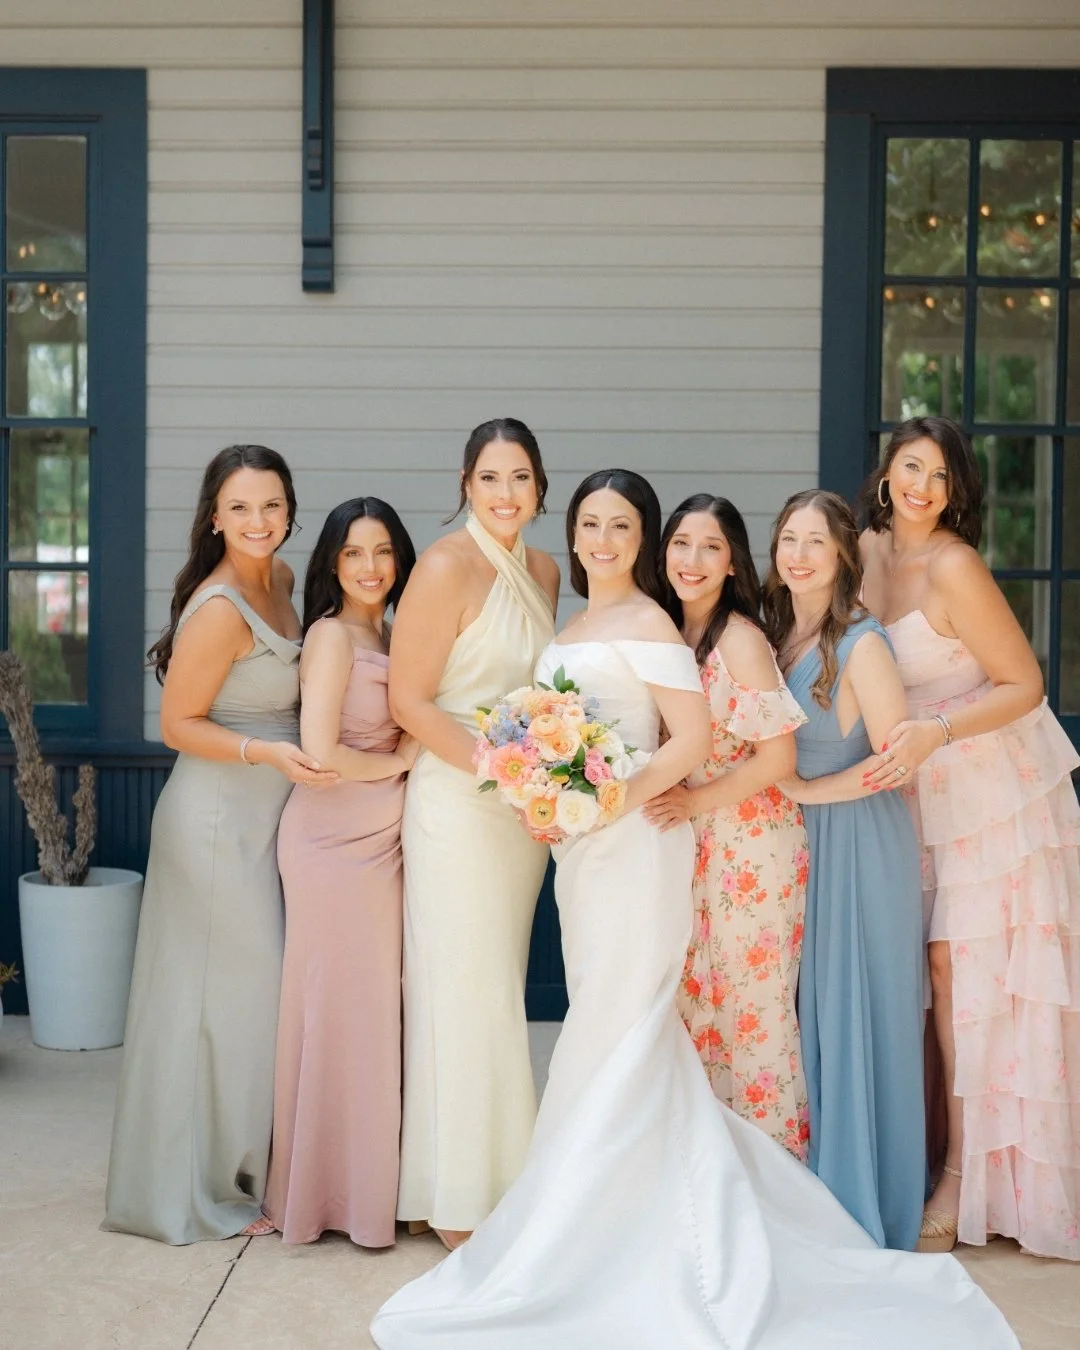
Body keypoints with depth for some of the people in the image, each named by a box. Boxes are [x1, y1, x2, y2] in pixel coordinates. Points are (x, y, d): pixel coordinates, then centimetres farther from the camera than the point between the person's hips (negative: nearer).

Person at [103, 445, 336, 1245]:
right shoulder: (219, 609, -21)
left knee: (250, 993, 17)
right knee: (230, 997, 1)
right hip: (219, 820, -9)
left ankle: (235, 1172, 31)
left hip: (263, 819, 9)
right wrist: (267, 751, -27)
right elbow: (178, 725, -16)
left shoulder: (281, 581, 5)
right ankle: (207, 1192, 16)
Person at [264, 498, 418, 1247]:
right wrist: (402, 760, -7)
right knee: (342, 1003, 0)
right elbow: (322, 753, -19)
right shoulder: (333, 634, -12)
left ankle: (369, 1176, 24)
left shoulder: (387, 635, 13)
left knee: (377, 1003, 12)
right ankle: (335, 1189, 14)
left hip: (383, 836, 8)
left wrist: (410, 753, -3)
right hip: (337, 839, -8)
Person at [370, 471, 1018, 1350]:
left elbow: (693, 739, -16)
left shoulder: (647, 624, -10)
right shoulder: (576, 627, 16)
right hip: (582, 849, 9)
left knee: (616, 1035, -3)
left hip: (633, 844, -9)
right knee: (615, 1031, 12)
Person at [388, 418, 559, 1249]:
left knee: (501, 988, 14)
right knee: (467, 990, -1)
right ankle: (461, 1200, 11)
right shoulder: (447, 568, -13)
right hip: (456, 800, -7)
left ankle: (501, 1177, 26)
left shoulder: (544, 571, 9)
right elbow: (409, 699, -14)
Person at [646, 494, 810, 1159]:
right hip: (691, 846, 7)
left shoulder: (741, 638, -14)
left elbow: (778, 759, -18)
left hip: (752, 846, -7)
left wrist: (694, 802, -15)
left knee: (752, 1004, 3)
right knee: (694, 1001, 12)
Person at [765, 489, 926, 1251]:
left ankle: (868, 1205, 16)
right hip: (800, 843, 7)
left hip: (859, 841, -7)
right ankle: (822, 1184, 26)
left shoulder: (861, 642, -14)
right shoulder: (775, 635, 8)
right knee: (811, 1013, 12)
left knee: (857, 1013, 1)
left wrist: (804, 791, -13)